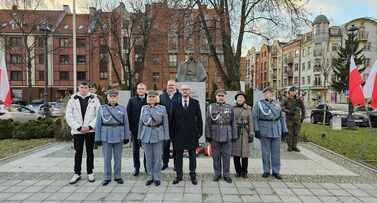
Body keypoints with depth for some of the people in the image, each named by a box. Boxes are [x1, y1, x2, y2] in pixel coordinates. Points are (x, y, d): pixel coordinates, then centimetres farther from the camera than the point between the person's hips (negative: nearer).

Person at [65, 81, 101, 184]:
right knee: (78, 153, 7)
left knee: (90, 152, 8)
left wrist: (90, 126, -13)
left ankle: (90, 173, 19)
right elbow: (69, 116, -2)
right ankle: (77, 174, 19)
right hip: (77, 131, 0)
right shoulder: (73, 99, 3)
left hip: (90, 130, 0)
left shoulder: (94, 99, 1)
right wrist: (79, 127, -10)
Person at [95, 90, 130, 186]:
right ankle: (107, 178, 16)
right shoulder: (102, 108, 2)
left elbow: (126, 124, 4)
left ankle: (118, 176, 19)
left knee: (118, 157, 8)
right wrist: (98, 138, -2)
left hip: (119, 137, 1)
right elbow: (98, 124, 1)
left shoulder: (122, 109, 3)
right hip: (106, 137, 0)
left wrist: (126, 137, 1)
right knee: (107, 158, 5)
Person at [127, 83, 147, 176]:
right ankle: (136, 167, 23)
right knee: (135, 149, 10)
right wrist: (130, 127, -4)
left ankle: (147, 167, 20)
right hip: (135, 129, 2)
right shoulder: (132, 100, 4)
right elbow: (128, 114, 2)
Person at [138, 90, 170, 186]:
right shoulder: (144, 108, 7)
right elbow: (141, 122, 10)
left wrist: (166, 137, -4)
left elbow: (165, 123, 0)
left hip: (158, 135, -2)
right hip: (146, 135, 2)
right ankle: (150, 177, 20)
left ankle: (157, 177, 14)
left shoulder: (162, 108, 1)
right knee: (148, 157, 8)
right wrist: (139, 136, 8)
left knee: (157, 157, 2)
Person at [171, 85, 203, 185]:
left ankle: (193, 175, 22)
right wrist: (172, 133, -3)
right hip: (179, 134, 0)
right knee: (178, 155, 8)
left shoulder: (195, 103, 1)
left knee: (192, 155, 10)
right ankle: (179, 175, 21)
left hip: (192, 133, 0)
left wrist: (199, 132, -3)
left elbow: (199, 118, 2)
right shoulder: (175, 103, 2)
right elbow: (172, 119, 1)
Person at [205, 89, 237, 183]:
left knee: (226, 155, 6)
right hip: (215, 136, 0)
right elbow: (208, 123, 2)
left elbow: (233, 123, 6)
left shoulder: (230, 108, 5)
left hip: (227, 136, 0)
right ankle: (217, 174, 21)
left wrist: (234, 136, 3)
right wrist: (208, 135, -2)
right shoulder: (211, 107, 3)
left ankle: (226, 174, 18)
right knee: (216, 155, 8)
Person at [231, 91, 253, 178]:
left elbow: (250, 122, 2)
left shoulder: (248, 109, 4)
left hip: (244, 133, -1)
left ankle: (244, 172, 14)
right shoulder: (232, 108, 6)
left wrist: (251, 134, -4)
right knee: (235, 153, 4)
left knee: (245, 153, 1)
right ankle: (238, 171, 17)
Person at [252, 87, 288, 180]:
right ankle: (266, 171, 16)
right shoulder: (258, 104, 1)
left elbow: (282, 117, 14)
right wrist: (256, 130, -11)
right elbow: (254, 118, -4)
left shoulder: (276, 104, 12)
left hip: (276, 131, 3)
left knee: (276, 151, 6)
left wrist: (284, 130, 9)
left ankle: (276, 171, 16)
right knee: (265, 152, 4)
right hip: (264, 131, -3)